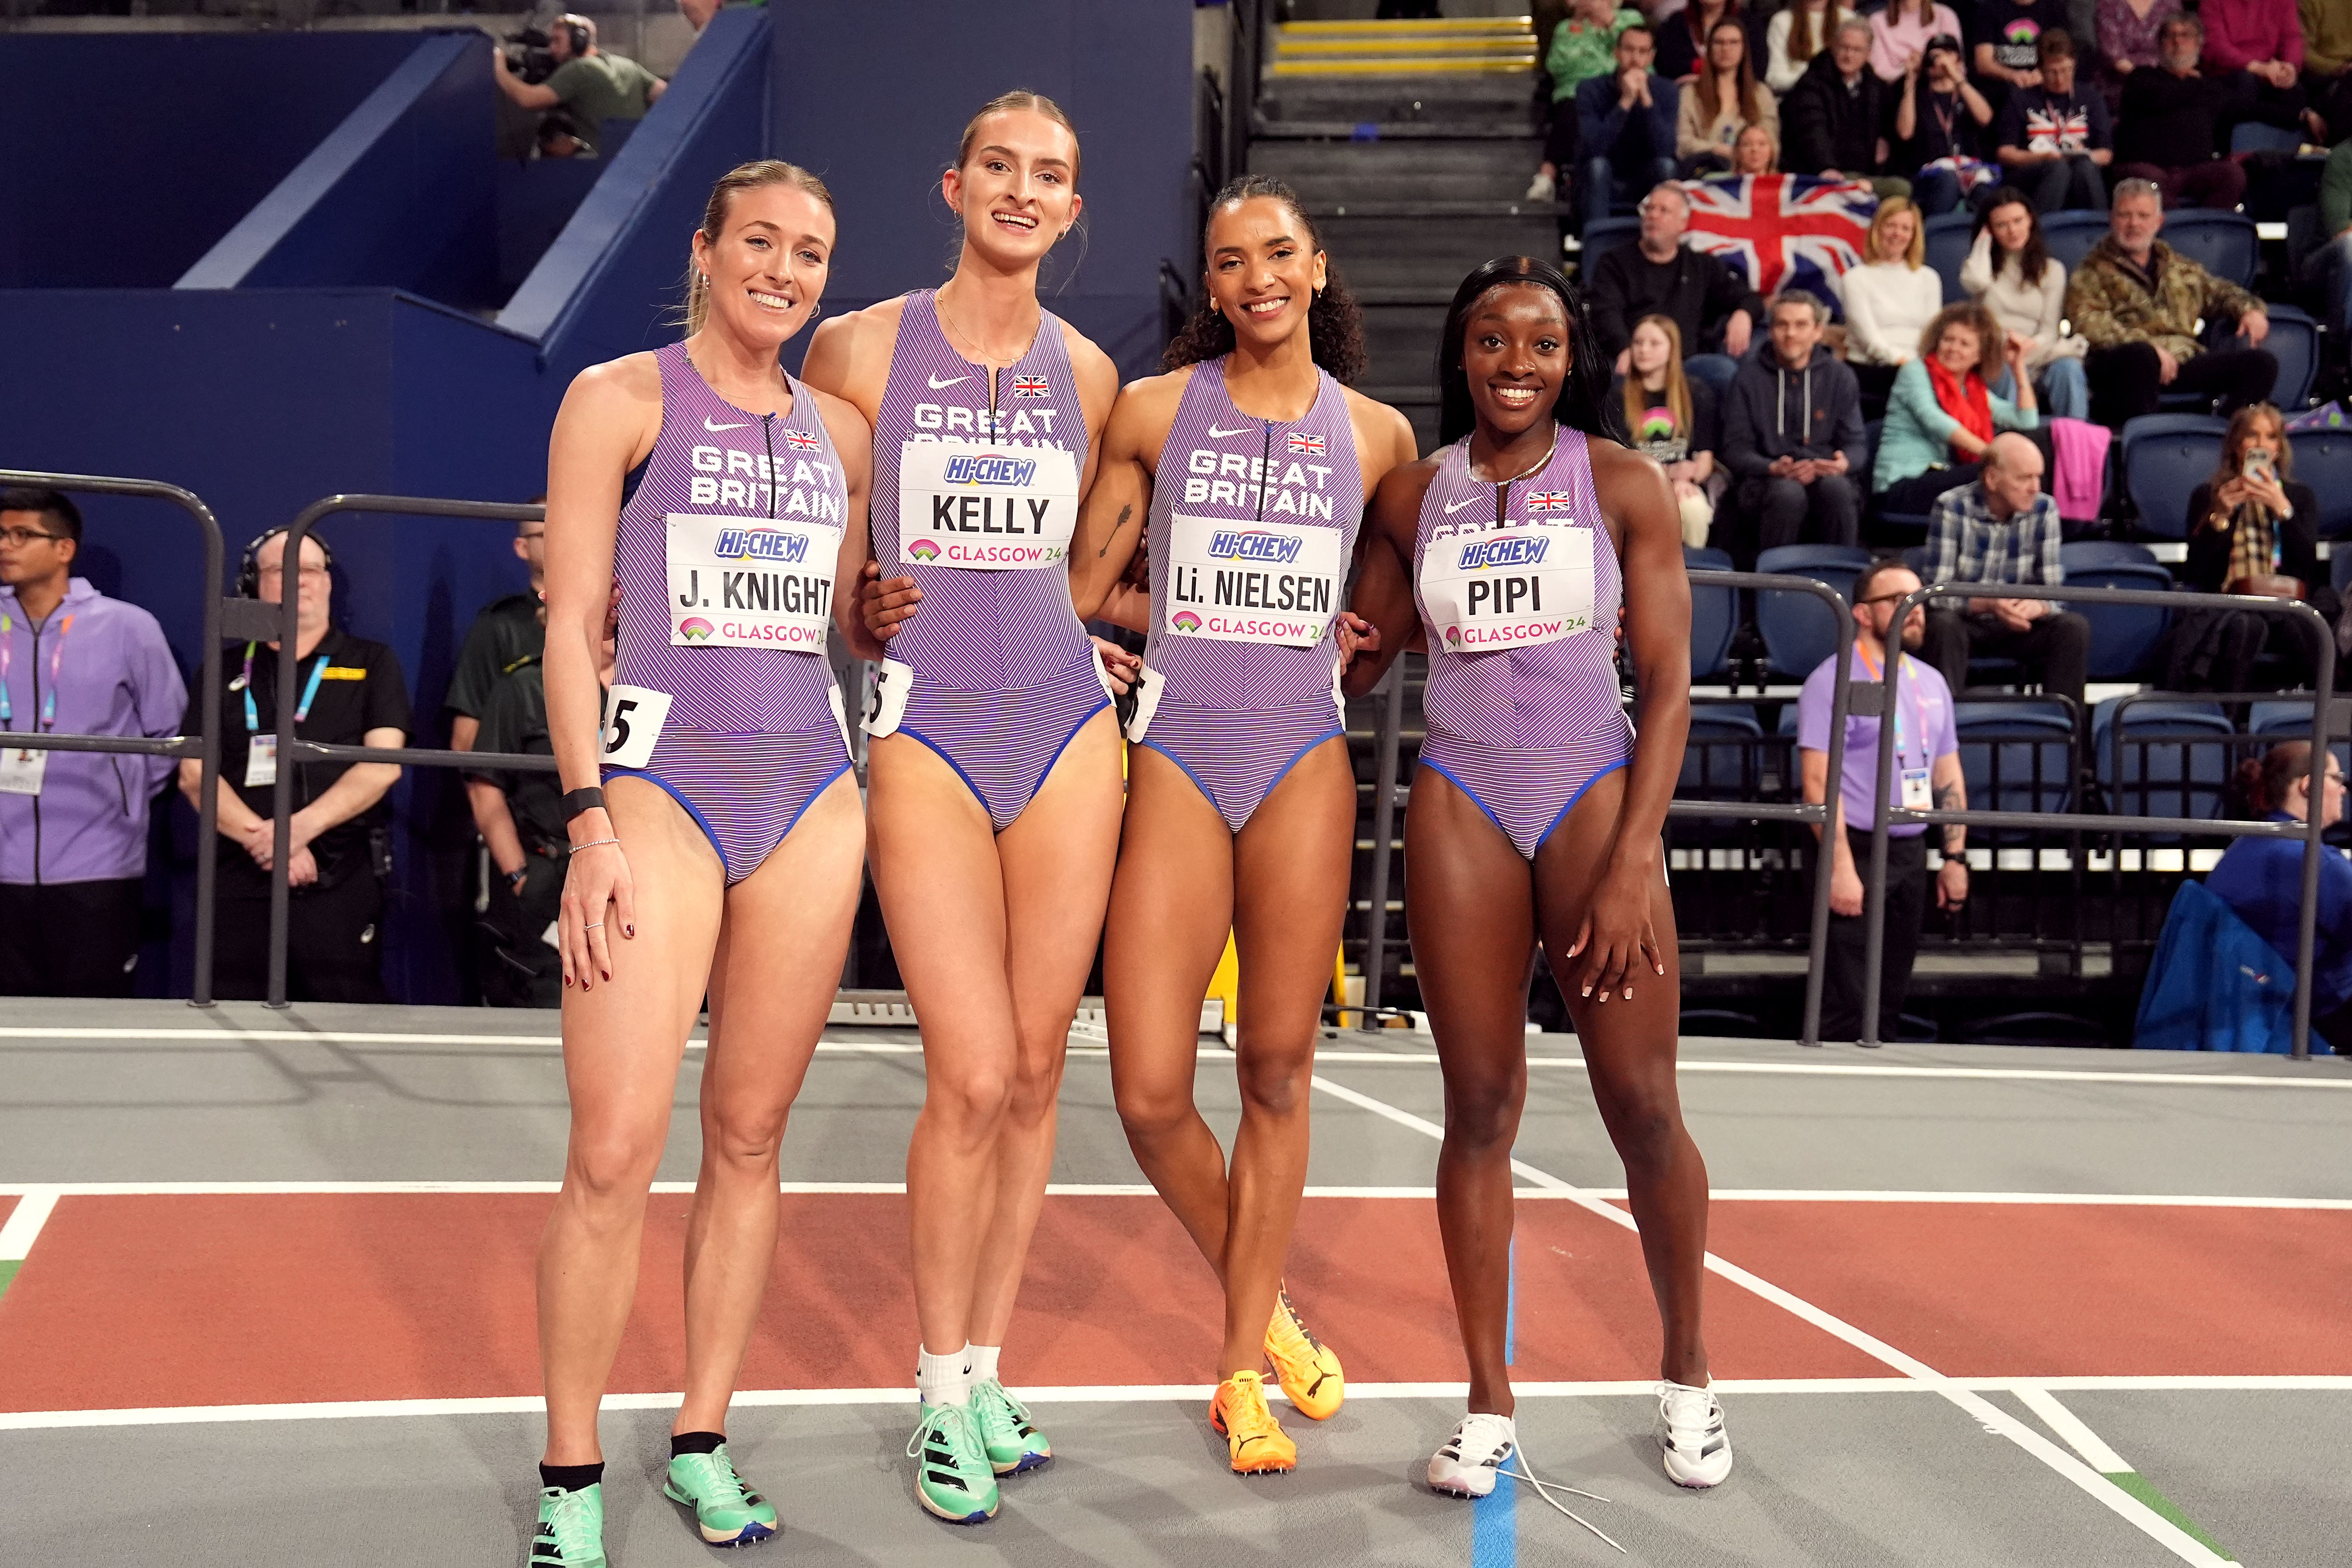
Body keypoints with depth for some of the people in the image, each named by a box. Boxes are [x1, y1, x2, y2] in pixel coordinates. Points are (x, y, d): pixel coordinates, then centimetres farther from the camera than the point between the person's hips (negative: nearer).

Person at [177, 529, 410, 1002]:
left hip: (343, 887, -2)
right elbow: (195, 774, 6)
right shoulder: (224, 671, 16)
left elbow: (383, 764, -1)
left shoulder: (372, 664, 12)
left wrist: (302, 827, -15)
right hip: (241, 887, 2)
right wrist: (262, 838, -11)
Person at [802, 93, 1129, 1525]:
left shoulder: (1088, 373, 10)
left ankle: (988, 1371, 20)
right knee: (973, 1077, -8)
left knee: (1037, 1068, 5)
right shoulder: (862, 348, 1)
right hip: (927, 732, -3)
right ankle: (941, 1398, 10)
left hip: (1067, 727, 4)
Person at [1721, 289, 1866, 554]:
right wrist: (1774, 468, -17)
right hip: (1765, 480, -2)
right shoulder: (1748, 378, 9)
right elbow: (1735, 450, 3)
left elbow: (1855, 443, 12)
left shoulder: (1840, 377, 15)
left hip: (1825, 475, 2)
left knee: (1837, 488, -35)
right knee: (1788, 492, -37)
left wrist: (1844, 463, -14)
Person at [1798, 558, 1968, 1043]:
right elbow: (1819, 781, -15)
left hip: (1912, 853, 7)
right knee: (1847, 1005, -7)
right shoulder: (1835, 680, -8)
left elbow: (1948, 775, 19)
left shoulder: (1931, 682, 15)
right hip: (1857, 852, -7)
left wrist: (1955, 858, 12)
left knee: (1890, 1001, 12)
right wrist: (1841, 866, -21)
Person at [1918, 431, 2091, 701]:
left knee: (2074, 628, -21)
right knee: (1944, 625, -36)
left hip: (2013, 625, 3)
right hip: (1963, 620, -3)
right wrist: (1988, 604, -36)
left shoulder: (2044, 509, -3)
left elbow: (2052, 589, -4)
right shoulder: (1952, 508, -14)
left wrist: (2036, 606, -29)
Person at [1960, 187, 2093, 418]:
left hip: (2036, 355, 2)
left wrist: (2031, 344, -17)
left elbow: (2050, 330, 8)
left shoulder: (2052, 270, 18)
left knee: (2068, 368, -32)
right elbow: (1975, 281, -11)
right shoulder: (1982, 263, 18)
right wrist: (1984, 241, 7)